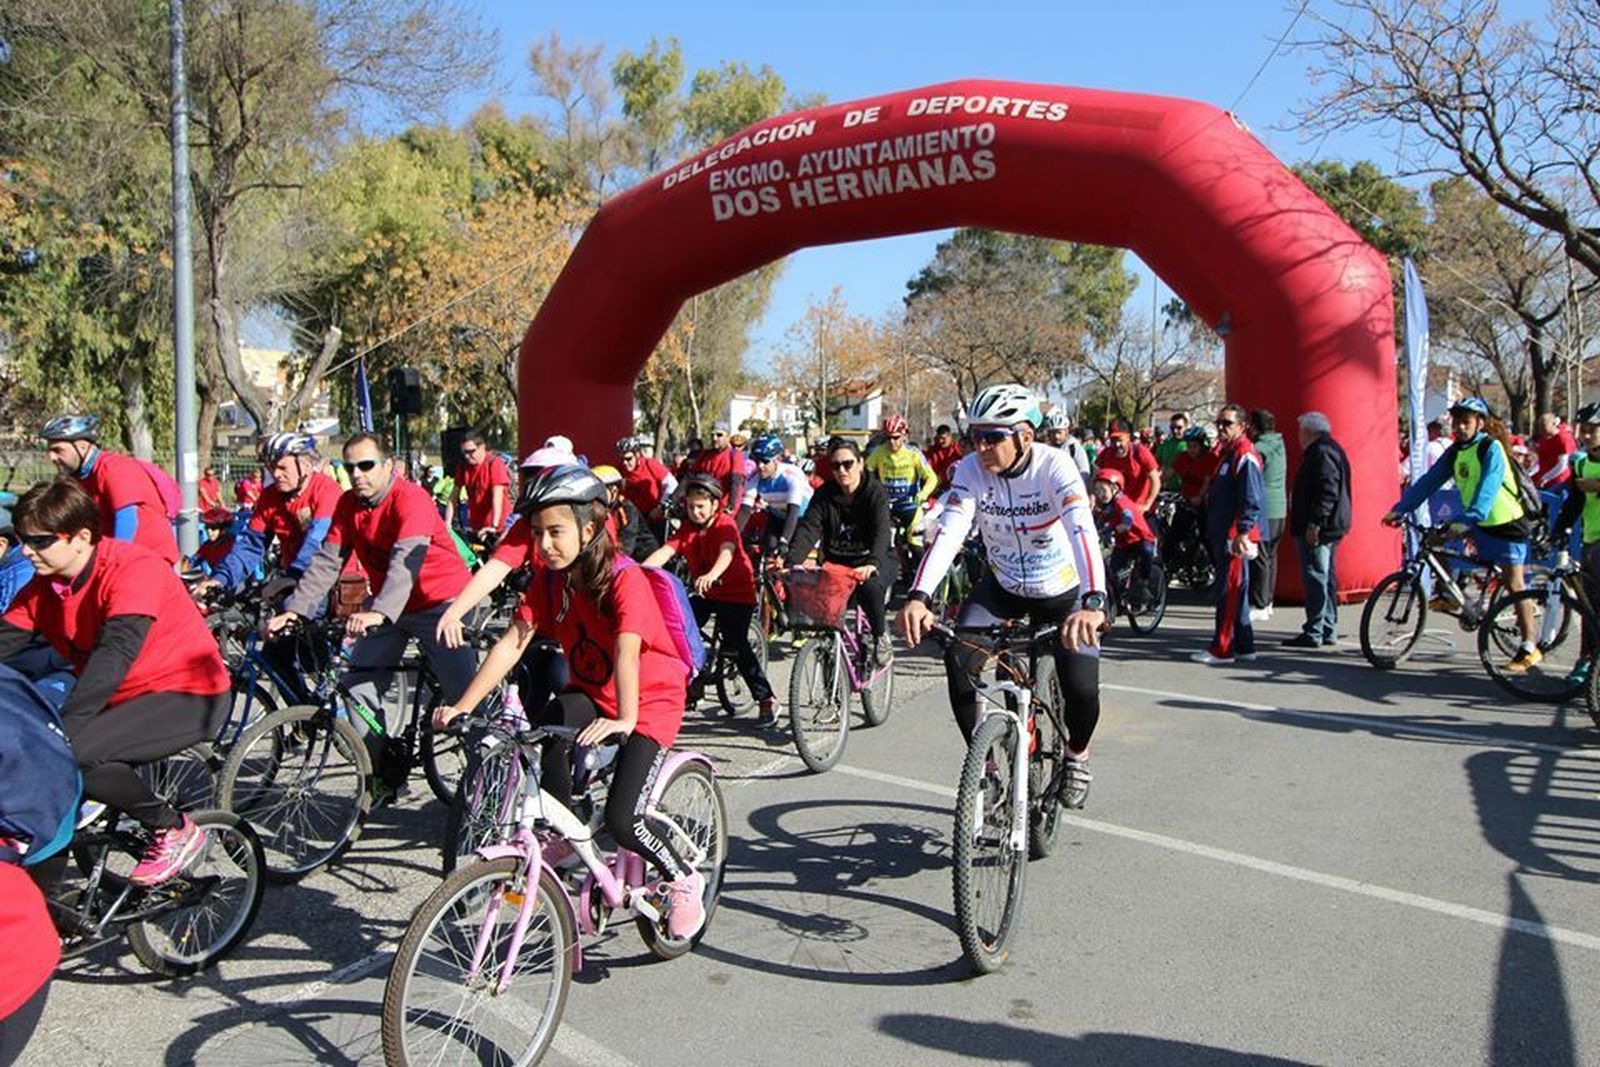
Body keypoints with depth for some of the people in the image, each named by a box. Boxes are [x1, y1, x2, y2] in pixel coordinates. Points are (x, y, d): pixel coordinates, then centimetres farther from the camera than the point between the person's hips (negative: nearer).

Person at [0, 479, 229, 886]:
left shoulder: (134, 569, -23)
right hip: (123, 699, 8)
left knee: (72, 753, -26)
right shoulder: (43, 586, 1)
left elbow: (116, 653, -35)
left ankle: (174, 829, -7)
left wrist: (61, 727, -44)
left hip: (190, 698, -8)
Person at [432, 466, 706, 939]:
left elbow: (627, 653, -37)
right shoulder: (550, 581, -5)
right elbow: (511, 645, -11)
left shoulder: (625, 580, -23)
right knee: (545, 728, -29)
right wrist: (462, 706, -21)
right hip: (590, 695, 6)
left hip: (651, 701, -5)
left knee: (621, 819, -17)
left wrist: (624, 720, -51)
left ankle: (685, 882, 12)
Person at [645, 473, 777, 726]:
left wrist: (711, 576, -58)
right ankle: (691, 687, 16)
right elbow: (665, 551, -15)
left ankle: (767, 699, -2)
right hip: (705, 593, 6)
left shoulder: (725, 524, -17)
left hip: (736, 594, -6)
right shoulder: (687, 528, -1)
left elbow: (727, 552, -37)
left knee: (737, 645, -13)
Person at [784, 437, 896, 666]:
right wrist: (791, 562, -36)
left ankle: (881, 636, -8)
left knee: (869, 586, -35)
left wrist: (872, 563, -49)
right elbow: (808, 528, -18)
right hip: (836, 561, 3)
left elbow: (881, 532, -29)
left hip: (873, 561, -3)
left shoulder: (875, 492, -13)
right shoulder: (824, 495, -3)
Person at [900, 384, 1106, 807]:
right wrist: (919, 596, -47)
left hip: (1062, 592, -2)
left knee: (1081, 690, -14)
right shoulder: (971, 470, -19)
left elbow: (1082, 530, -41)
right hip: (1002, 586, 3)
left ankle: (1077, 753, 23)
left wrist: (1093, 602, -57)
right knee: (957, 658, -20)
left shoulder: (1054, 466, -27)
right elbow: (949, 530, -31)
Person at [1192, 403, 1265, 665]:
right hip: (1222, 535, 10)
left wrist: (1243, 532, -24)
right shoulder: (1227, 452, 18)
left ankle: (1222, 649, -2)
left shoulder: (1245, 455, -13)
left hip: (1235, 537, -10)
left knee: (1228, 592, -6)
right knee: (1235, 592, 14)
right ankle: (1244, 646, 21)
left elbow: (1252, 500, -19)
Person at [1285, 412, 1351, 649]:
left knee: (1315, 578, -9)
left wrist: (1315, 523, -24)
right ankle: (1328, 630, 21)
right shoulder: (1332, 449, 19)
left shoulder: (1321, 453, -15)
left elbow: (1327, 492, -23)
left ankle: (1314, 633, -8)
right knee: (1327, 578, 14)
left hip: (1317, 529, -11)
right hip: (1330, 527, 11)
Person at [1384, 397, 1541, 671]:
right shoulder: (1455, 452, 3)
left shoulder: (1492, 448, -18)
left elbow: (1487, 489, -31)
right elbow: (1429, 480, -2)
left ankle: (1528, 649, 1)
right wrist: (1400, 508, -12)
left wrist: (1467, 520, -44)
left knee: (1513, 585, -6)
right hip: (1478, 525, 7)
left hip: (1507, 524, -7)